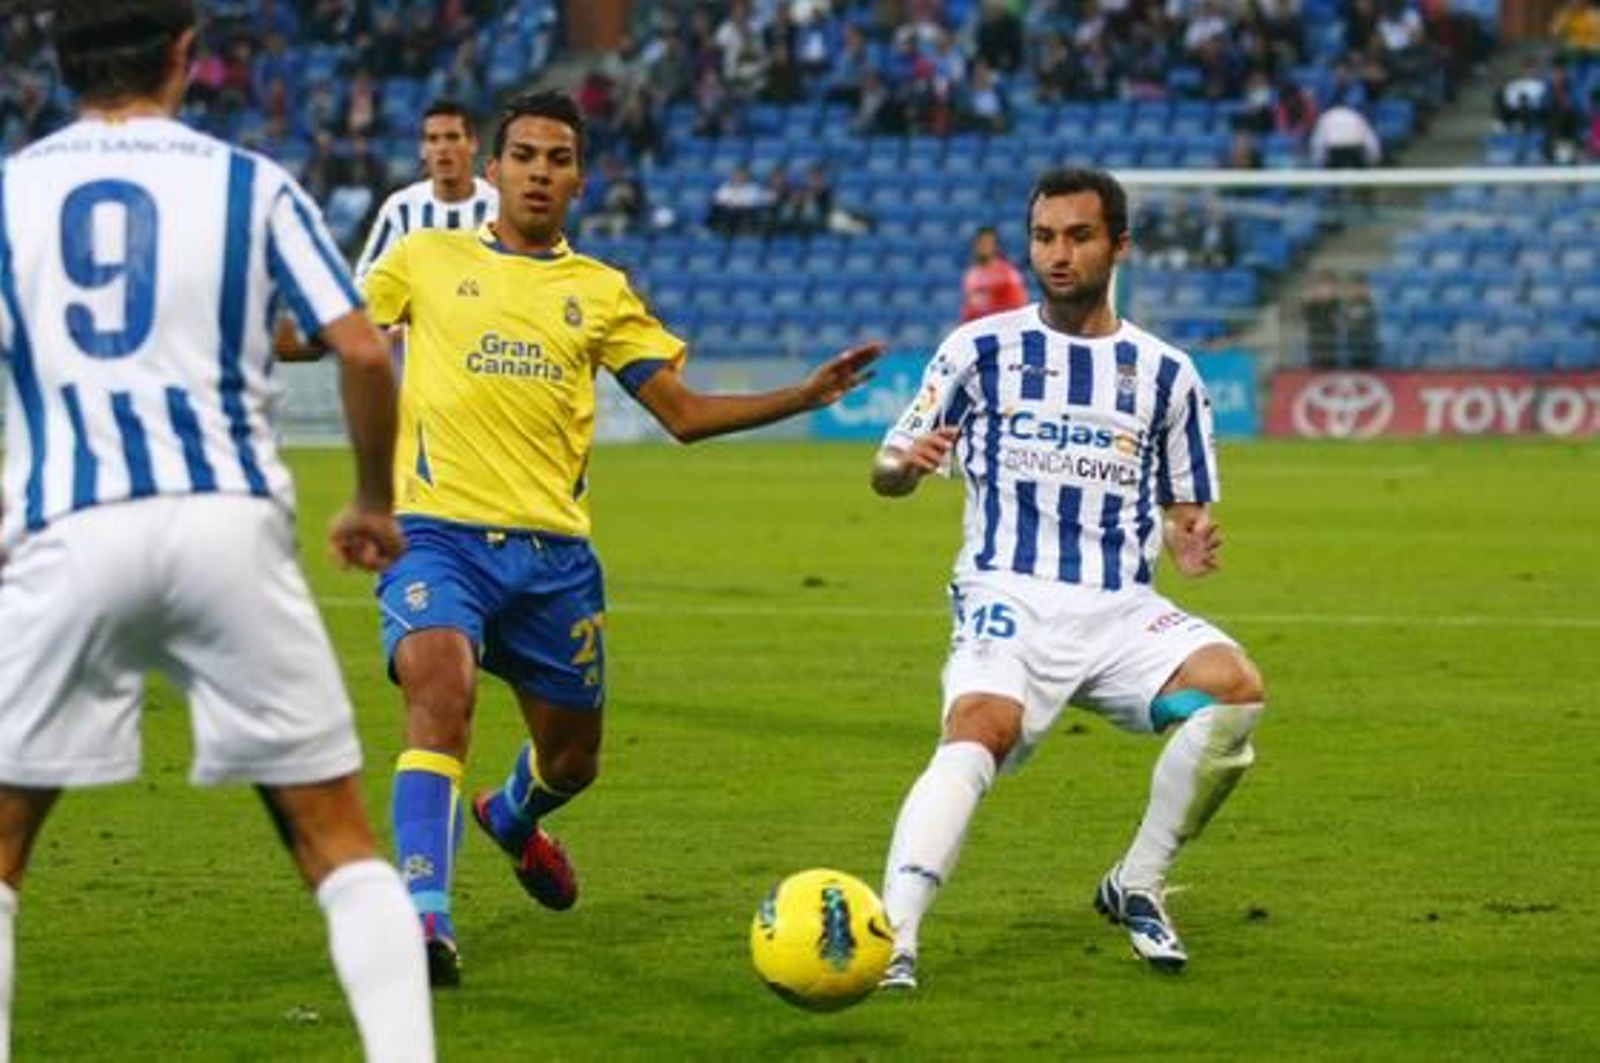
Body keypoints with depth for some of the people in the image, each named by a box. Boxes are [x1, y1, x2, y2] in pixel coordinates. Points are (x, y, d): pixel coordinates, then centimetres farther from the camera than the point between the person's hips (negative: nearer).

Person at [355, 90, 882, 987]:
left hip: (553, 552, 3)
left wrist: (807, 395, 2)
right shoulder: (427, 259, 8)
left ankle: (513, 817, 50)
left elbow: (686, 413, 13)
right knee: (442, 687, -31)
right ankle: (424, 913, -33)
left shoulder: (602, 292, 12)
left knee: (573, 759, 13)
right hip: (439, 534, -3)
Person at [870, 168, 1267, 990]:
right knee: (978, 734, -32)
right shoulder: (980, 349, 8)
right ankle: (891, 939, -41)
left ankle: (1136, 888, -5)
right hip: (1008, 601, -3)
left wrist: (1188, 545, -5)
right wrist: (906, 464, -17)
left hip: (1124, 612, 3)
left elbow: (1185, 509, 20)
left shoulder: (1164, 372, 14)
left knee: (1234, 688, -24)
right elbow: (886, 472, 8)